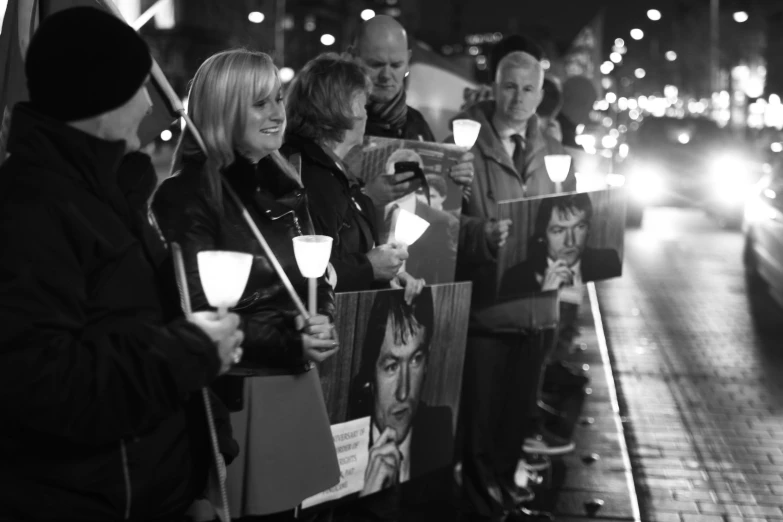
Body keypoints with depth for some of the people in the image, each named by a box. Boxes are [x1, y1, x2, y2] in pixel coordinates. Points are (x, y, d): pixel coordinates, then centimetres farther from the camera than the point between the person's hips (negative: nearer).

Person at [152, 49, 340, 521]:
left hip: (296, 383, 7)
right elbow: (200, 312, -15)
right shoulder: (187, 195, -12)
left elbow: (316, 276, 13)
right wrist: (289, 341, -22)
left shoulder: (286, 186, 11)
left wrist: (322, 322, -9)